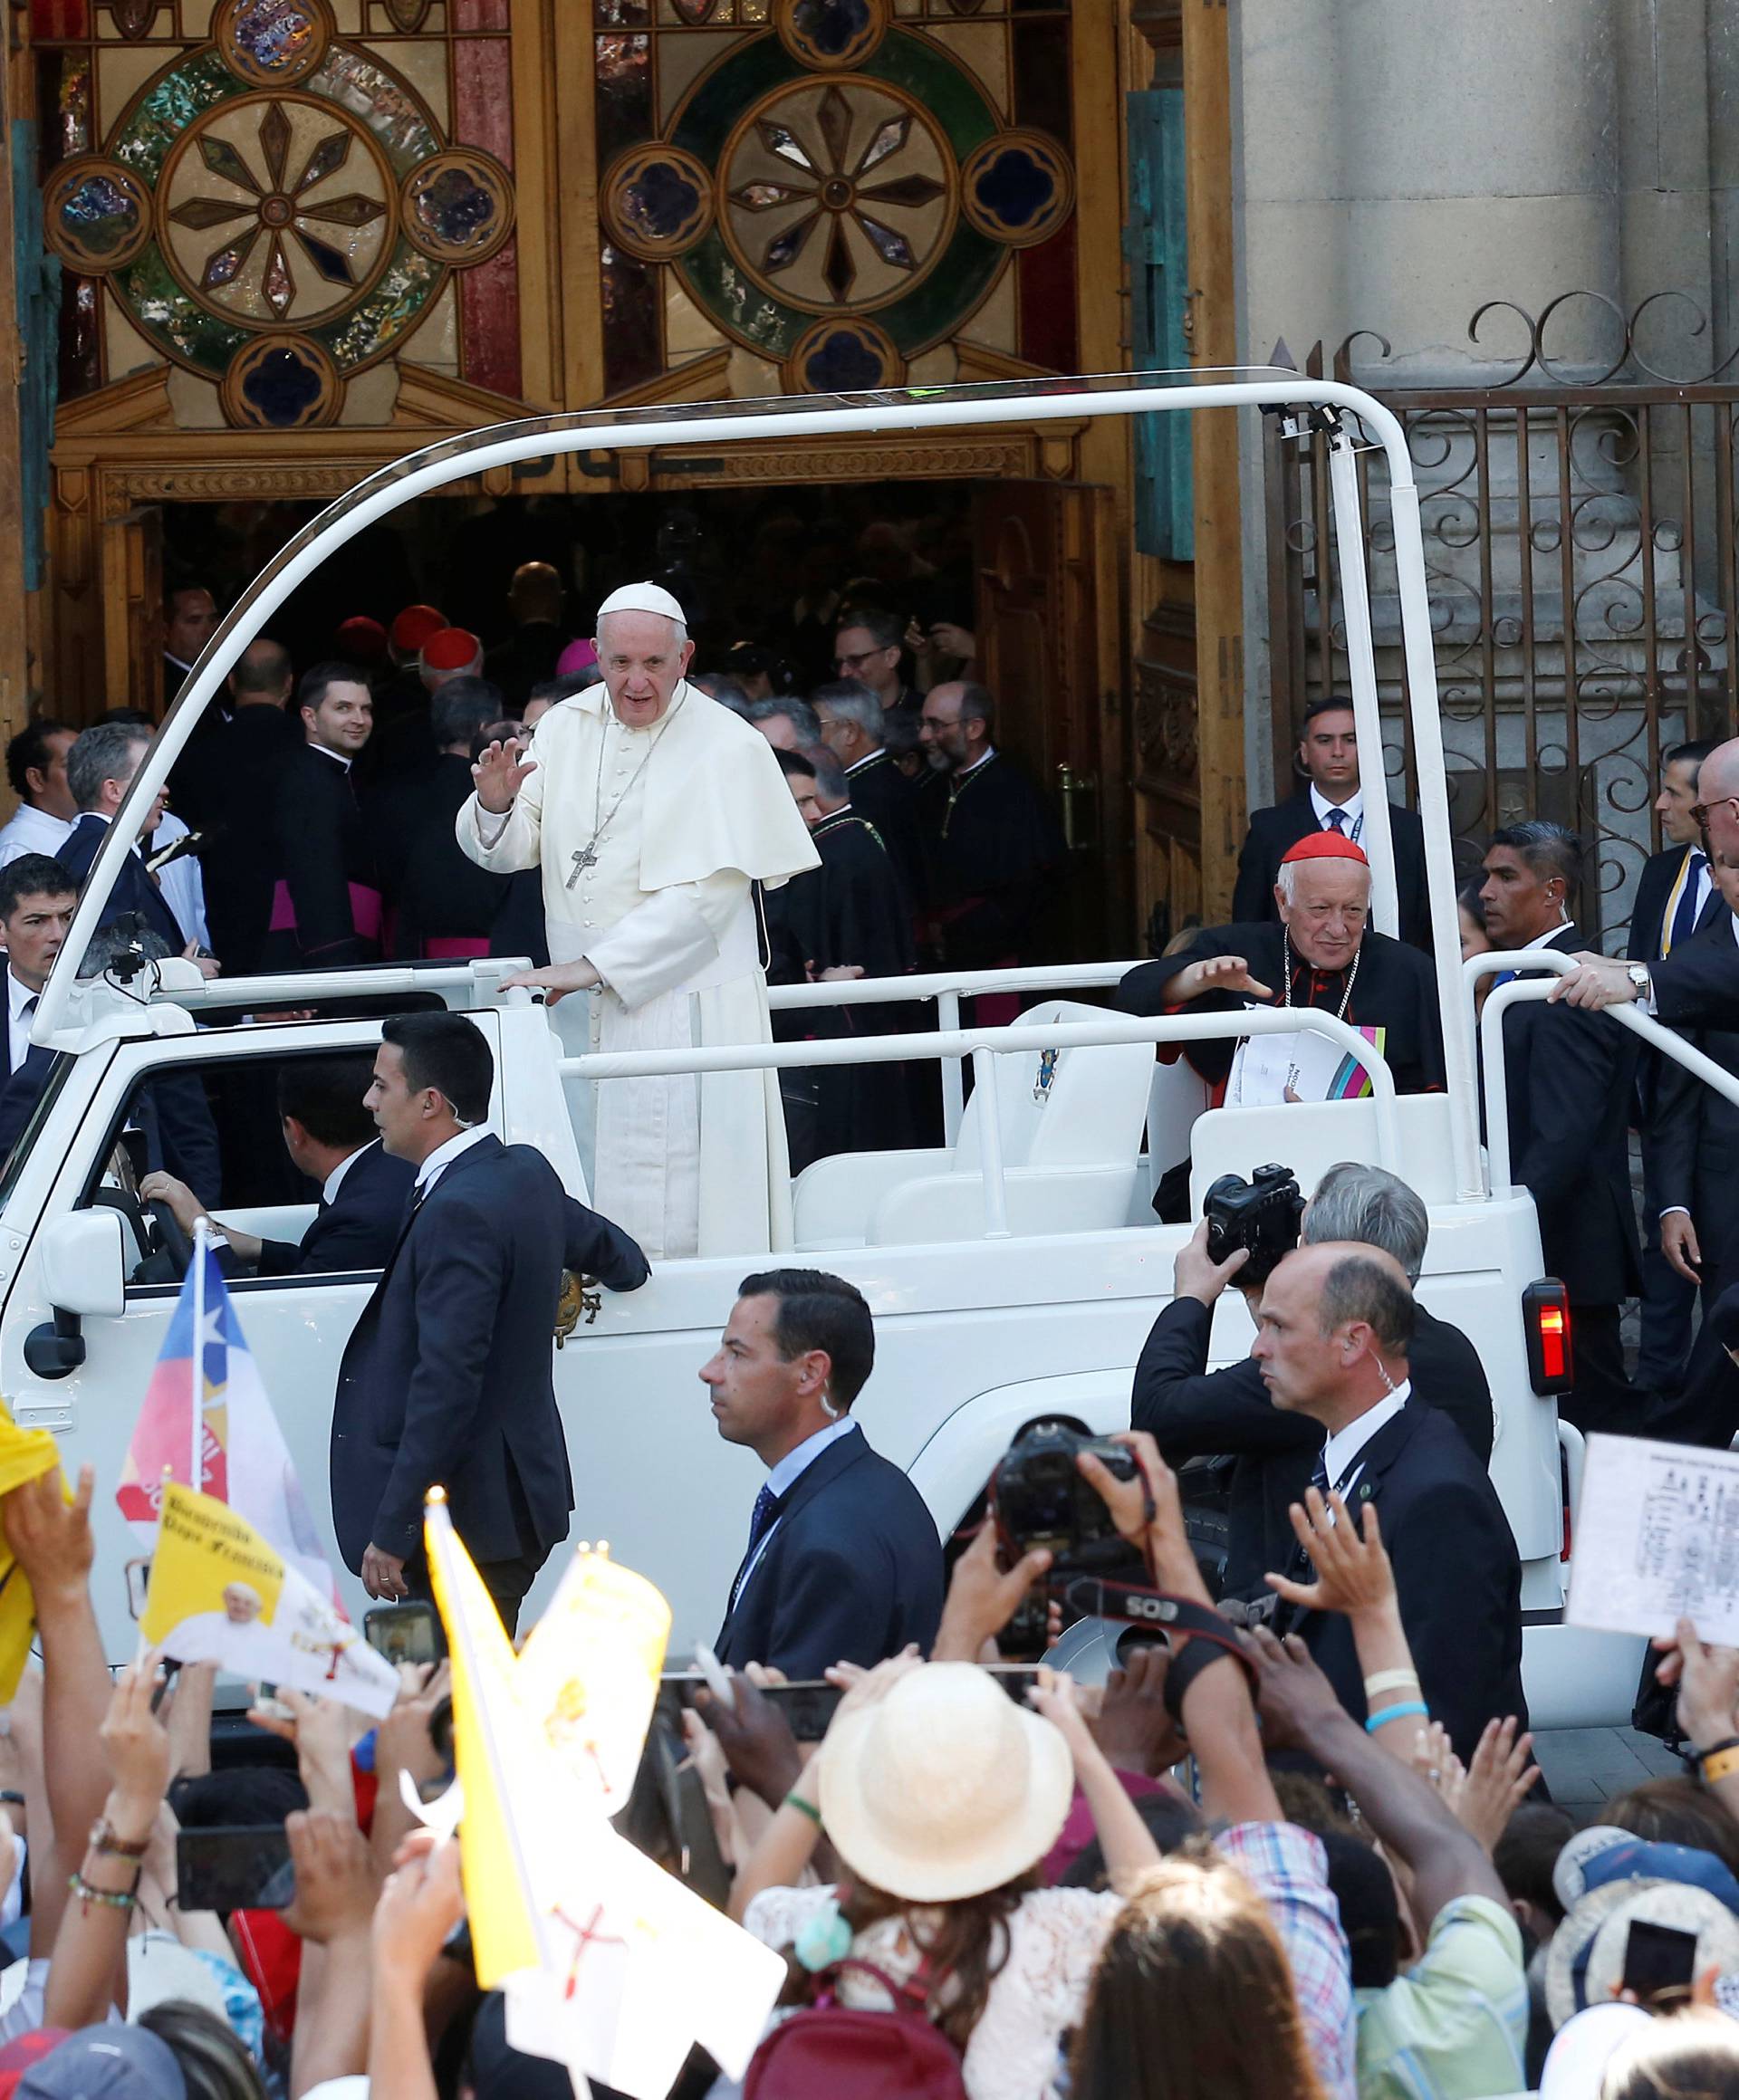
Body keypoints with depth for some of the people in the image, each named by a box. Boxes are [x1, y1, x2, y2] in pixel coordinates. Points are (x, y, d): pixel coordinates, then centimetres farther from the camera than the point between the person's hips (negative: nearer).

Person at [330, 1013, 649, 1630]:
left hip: (469, 1520, -10)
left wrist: (391, 1533, -21)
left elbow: (446, 1386, -23)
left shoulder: (459, 1213, -19)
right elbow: (622, 1262, 29)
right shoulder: (527, 1173, 11)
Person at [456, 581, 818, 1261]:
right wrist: (497, 804, -14)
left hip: (687, 1009, -5)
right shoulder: (564, 728, 8)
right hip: (583, 1010, 5)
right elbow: (508, 851, 10)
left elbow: (709, 893, -15)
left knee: (687, 1220, -7)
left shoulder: (729, 750, -8)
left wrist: (594, 967, -20)